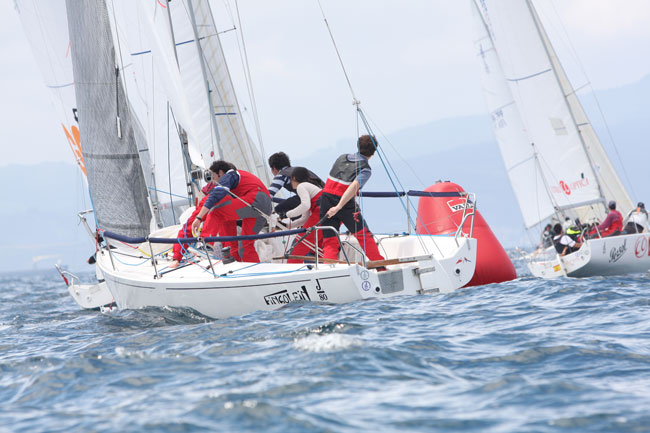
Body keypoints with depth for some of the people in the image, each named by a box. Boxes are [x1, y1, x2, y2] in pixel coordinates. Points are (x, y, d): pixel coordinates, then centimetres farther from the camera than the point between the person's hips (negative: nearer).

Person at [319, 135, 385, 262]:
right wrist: (338, 207, -25)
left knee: (330, 242, 7)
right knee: (364, 236, 12)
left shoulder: (342, 158, 14)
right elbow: (353, 187, -19)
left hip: (326, 199, 4)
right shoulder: (365, 169, -4)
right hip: (346, 203, -4)